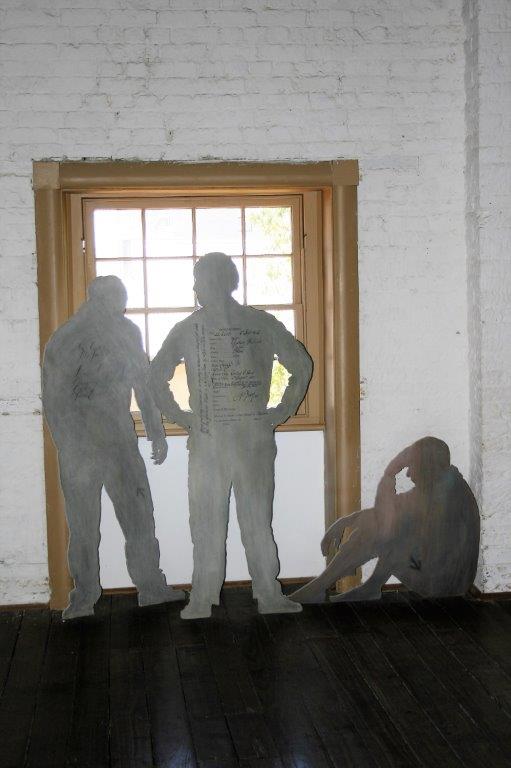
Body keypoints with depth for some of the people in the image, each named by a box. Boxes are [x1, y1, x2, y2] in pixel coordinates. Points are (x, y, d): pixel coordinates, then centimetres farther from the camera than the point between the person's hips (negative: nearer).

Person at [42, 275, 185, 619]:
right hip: (80, 446, -4)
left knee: (140, 517, 7)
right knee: (83, 526, 3)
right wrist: (72, 450, -17)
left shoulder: (127, 331, 5)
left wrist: (157, 434, 15)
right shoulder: (65, 342, -11)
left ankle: (151, 586, 17)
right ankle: (84, 595, 15)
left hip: (121, 441, 4)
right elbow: (56, 402, -12)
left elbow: (145, 384, 15)